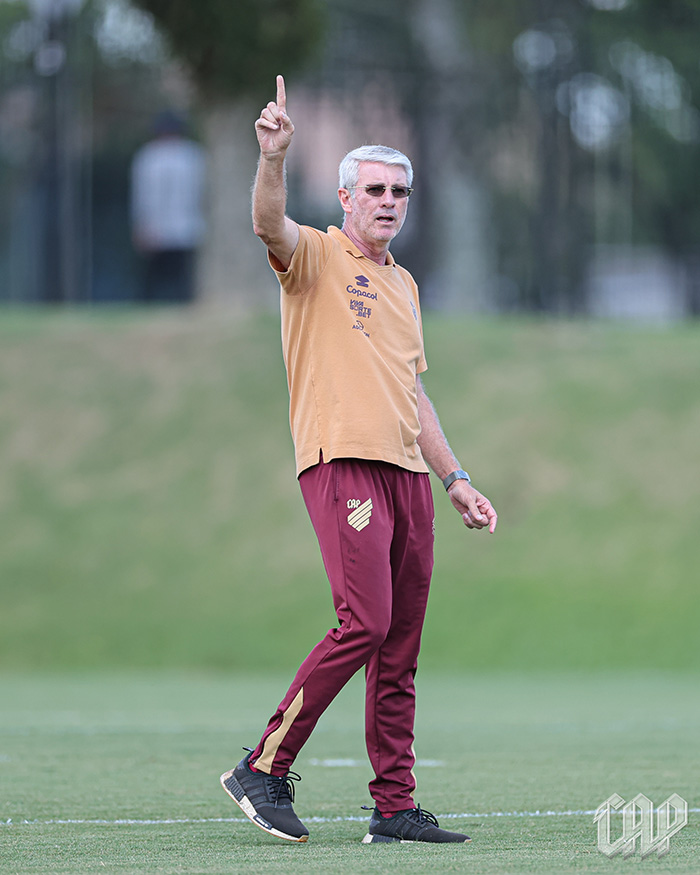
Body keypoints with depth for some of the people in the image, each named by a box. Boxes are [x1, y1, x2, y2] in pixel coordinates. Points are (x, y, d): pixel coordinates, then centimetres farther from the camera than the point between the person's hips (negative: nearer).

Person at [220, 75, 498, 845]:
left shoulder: (402, 284, 24)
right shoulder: (315, 256, 2)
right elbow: (268, 224, -21)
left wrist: (454, 478, 23)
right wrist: (273, 158, -40)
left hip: (408, 472, 7)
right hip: (342, 464, -7)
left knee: (400, 647, 4)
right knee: (365, 622, -20)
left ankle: (394, 808, 6)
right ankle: (265, 768, -11)